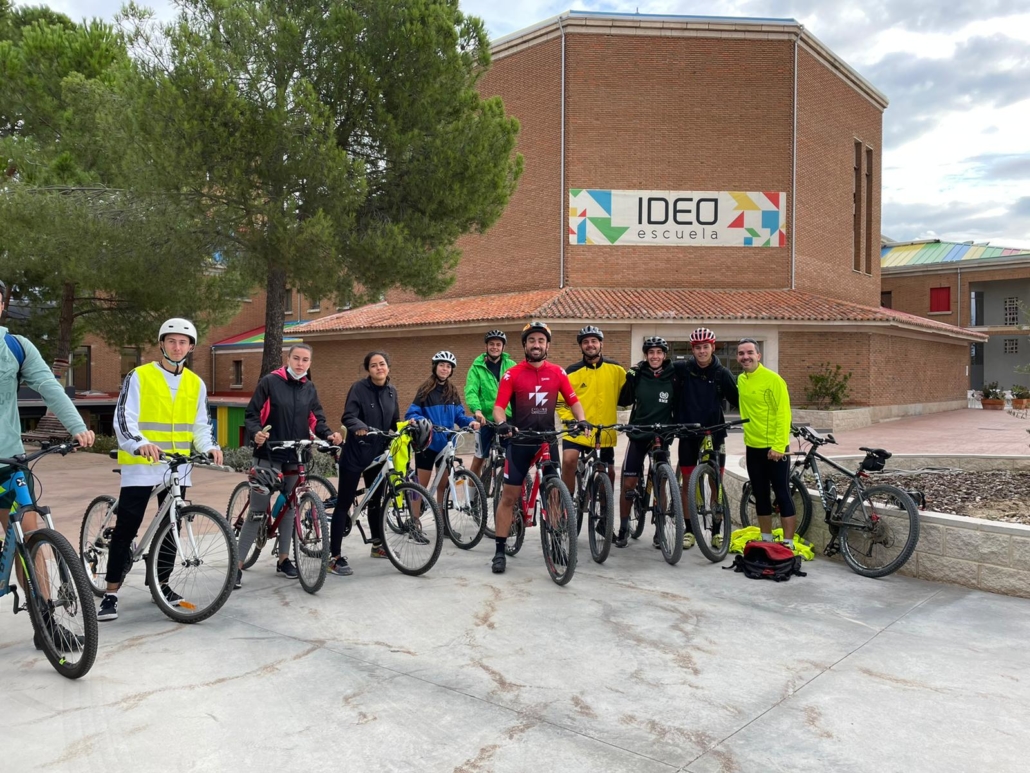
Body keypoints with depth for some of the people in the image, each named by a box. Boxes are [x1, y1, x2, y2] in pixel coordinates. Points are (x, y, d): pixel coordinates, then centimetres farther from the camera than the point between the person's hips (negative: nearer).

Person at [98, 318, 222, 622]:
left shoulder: (196, 384, 10)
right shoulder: (139, 377, -3)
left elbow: (200, 426, 13)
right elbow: (123, 419, -11)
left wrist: (209, 448, -7)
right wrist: (140, 444, -30)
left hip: (176, 468, 4)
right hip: (141, 465, -4)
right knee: (126, 529, -2)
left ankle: (162, 583, 26)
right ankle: (111, 593, 7)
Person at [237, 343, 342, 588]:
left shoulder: (310, 389, 10)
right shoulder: (269, 382, -4)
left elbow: (317, 419, 10)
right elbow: (251, 414, -5)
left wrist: (329, 434, -10)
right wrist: (256, 433, -25)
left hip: (296, 458, 5)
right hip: (269, 456, -5)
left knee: (290, 509, 13)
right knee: (257, 512, -5)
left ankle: (283, 559, 26)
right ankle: (238, 564, 5)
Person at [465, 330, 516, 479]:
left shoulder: (511, 366, 5)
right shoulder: (477, 367, 0)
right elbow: (470, 391, -12)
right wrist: (476, 410, -30)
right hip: (486, 419, -1)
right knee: (479, 457, 9)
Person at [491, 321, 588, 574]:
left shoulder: (557, 373, 2)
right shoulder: (512, 374, -6)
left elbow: (573, 401, 6)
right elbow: (499, 406, -10)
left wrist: (581, 420, -13)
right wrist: (502, 423, -31)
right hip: (519, 442, -2)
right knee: (508, 496, 0)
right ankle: (499, 551, 8)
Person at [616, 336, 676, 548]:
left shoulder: (673, 377, -2)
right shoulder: (638, 375, -3)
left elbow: (678, 406, 4)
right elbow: (623, 401, -6)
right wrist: (630, 380, -16)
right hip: (638, 435, 0)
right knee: (628, 483, 0)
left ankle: (660, 530, 18)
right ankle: (623, 528, 16)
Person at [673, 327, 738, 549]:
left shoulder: (722, 373, -1)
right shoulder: (681, 370, -2)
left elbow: (737, 400, 1)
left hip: (714, 433, 0)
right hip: (688, 433, 0)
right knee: (687, 481, 4)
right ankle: (689, 530, 15)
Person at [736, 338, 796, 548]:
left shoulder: (773, 379, -13)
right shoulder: (741, 380, 7)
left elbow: (784, 414, -15)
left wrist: (779, 446, -21)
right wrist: (748, 439, 16)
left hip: (774, 448, -7)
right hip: (753, 448, 7)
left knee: (782, 495, -1)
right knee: (760, 496, 13)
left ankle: (788, 544, 5)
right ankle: (766, 540, 24)